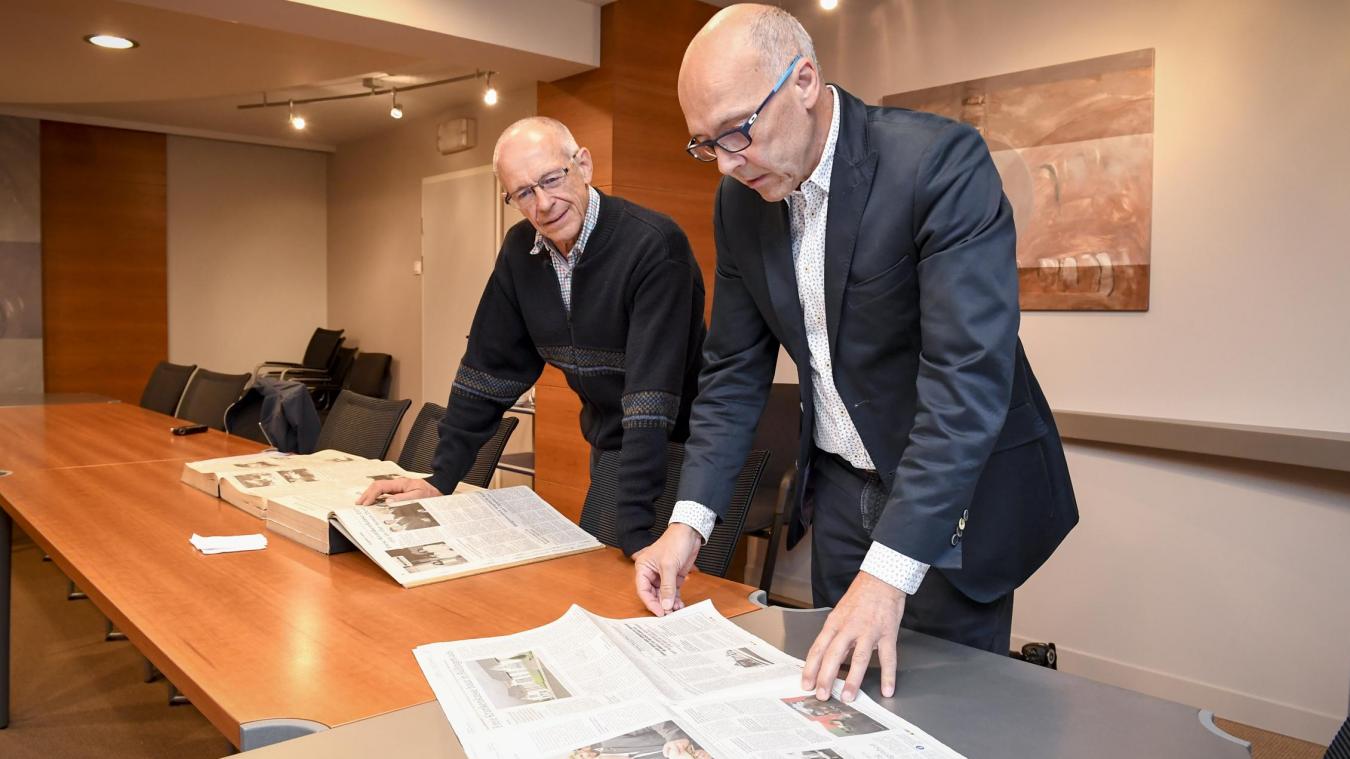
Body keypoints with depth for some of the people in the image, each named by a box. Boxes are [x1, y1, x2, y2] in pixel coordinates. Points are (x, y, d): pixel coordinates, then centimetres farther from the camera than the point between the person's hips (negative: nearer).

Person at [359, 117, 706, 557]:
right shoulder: (520, 250, -4)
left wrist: (635, 532, -36)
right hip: (608, 451, 6)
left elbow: (654, 390, -32)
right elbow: (491, 367, 2)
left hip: (676, 452, -6)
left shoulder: (654, 245, -26)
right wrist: (441, 477, -1)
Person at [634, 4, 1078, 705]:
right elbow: (734, 371, 2)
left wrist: (887, 573, -35)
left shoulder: (940, 161, -23)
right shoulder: (740, 201, -2)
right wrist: (689, 519, -9)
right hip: (839, 489, 6)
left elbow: (969, 376, -30)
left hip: (954, 492, -5)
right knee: (833, 693, 15)